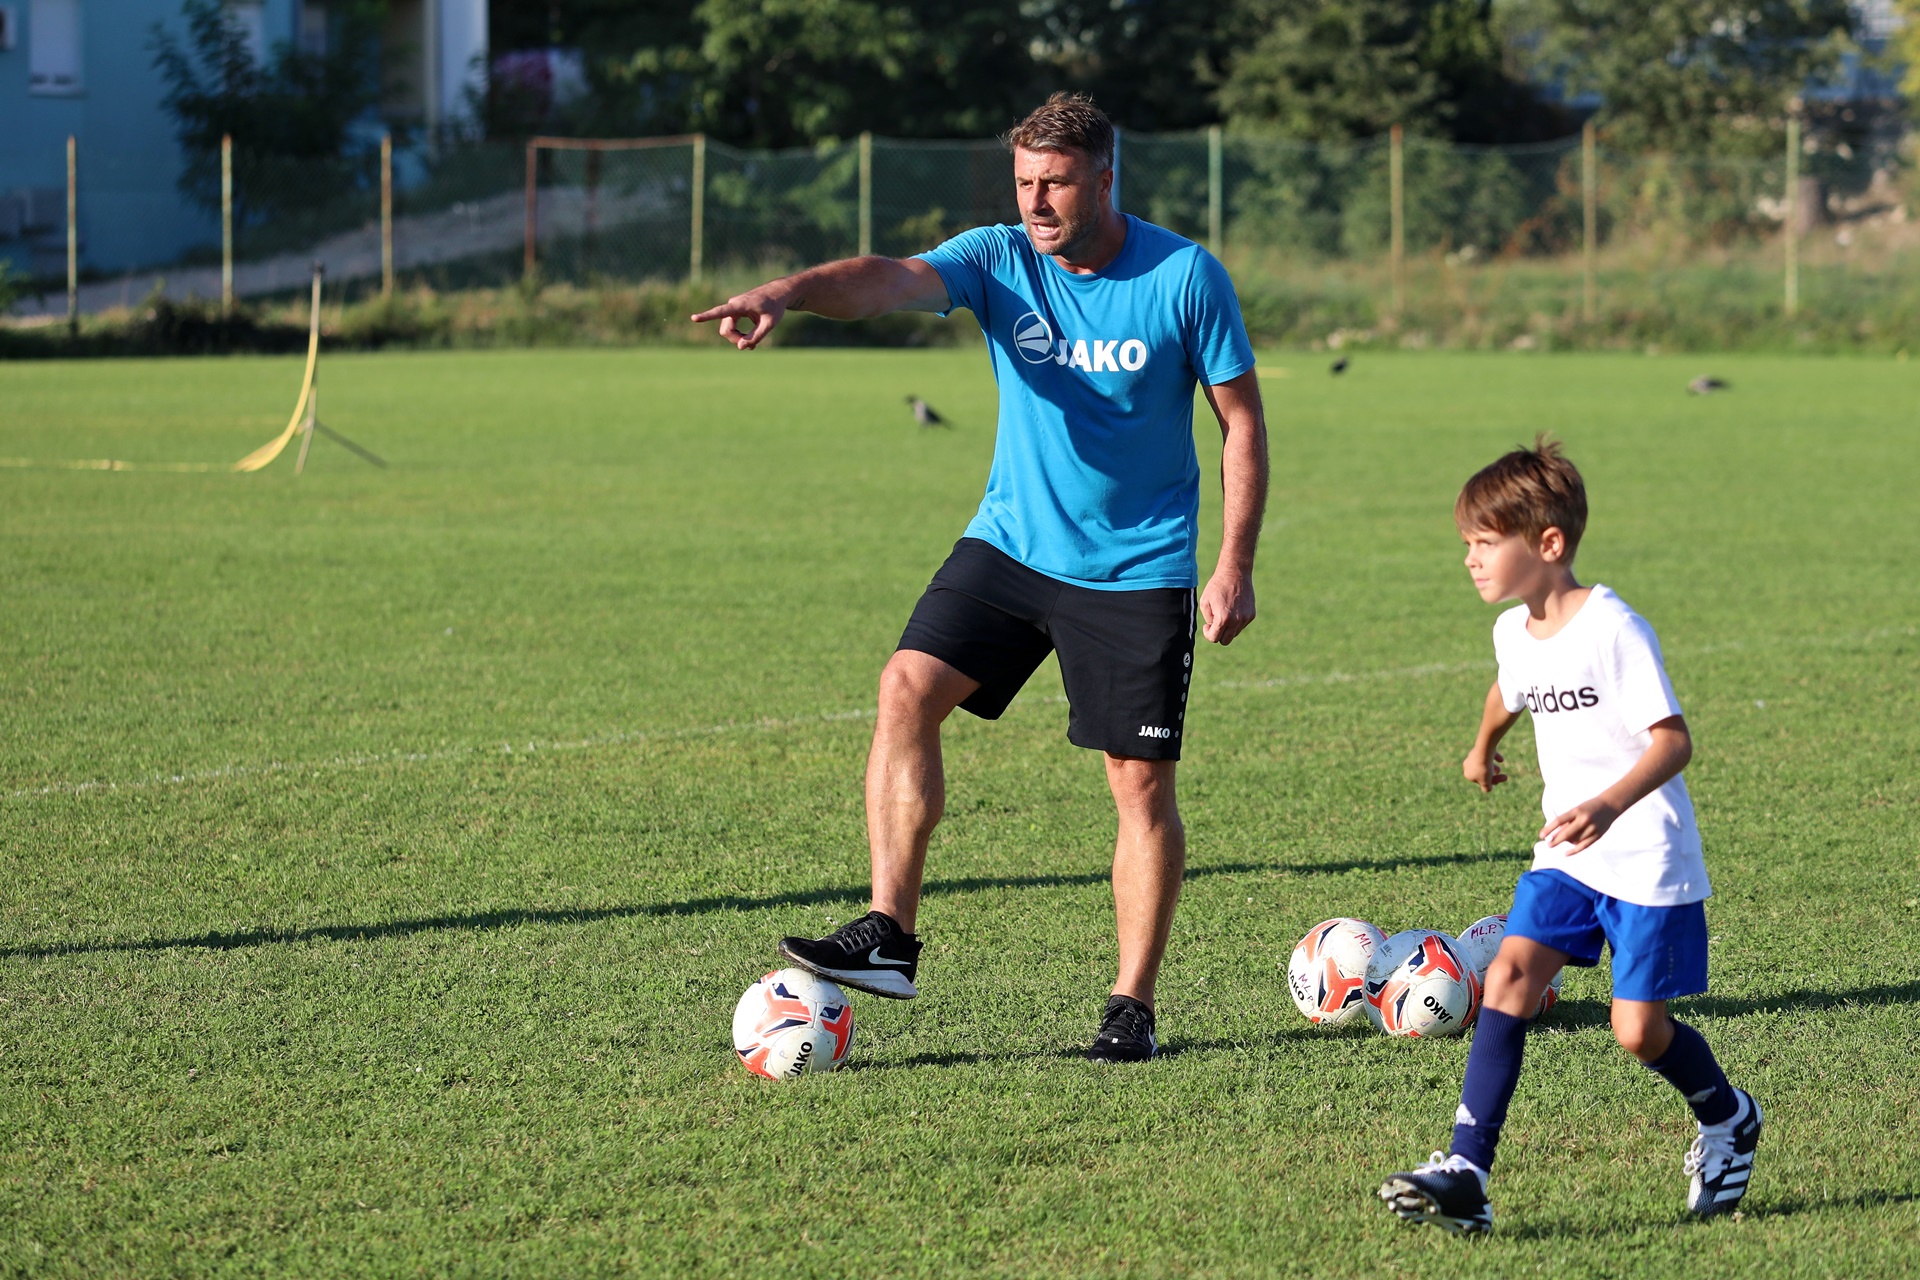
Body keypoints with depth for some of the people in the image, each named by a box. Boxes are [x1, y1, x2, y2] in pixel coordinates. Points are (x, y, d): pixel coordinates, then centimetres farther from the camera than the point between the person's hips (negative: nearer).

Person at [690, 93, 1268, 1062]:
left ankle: (1133, 1007, 11)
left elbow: (1241, 420, -3)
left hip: (1139, 571, -2)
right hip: (1012, 542, 2)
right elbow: (894, 280, -25)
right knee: (907, 689, -17)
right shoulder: (998, 261, -6)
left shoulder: (1186, 278, -10)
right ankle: (889, 937, -13)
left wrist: (1234, 567, -9)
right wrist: (791, 291, -46)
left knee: (1141, 784, -1)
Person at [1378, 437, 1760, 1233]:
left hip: (1648, 860, -7)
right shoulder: (1514, 632, 5)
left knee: (1639, 1031, -6)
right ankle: (1467, 1174, -20)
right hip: (1566, 855, 7)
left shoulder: (1613, 630, -19)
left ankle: (1727, 1120, 27)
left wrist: (1610, 804, -42)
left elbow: (1673, 739, -25)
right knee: (1508, 976, -13)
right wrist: (1484, 747, 50)